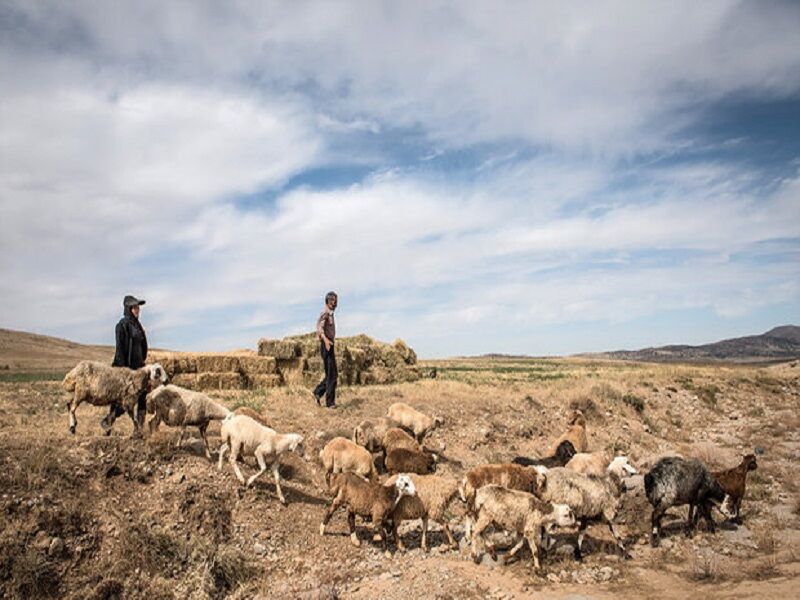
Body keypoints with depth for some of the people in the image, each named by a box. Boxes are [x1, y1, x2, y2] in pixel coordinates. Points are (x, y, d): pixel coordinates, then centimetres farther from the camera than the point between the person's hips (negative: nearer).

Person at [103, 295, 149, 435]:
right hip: (126, 366, -8)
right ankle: (107, 421, 15)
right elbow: (120, 348, -15)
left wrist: (142, 361, 17)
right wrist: (123, 369, -19)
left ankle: (138, 429, 8)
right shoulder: (123, 325, -11)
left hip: (138, 365, 8)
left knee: (142, 397, 3)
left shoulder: (137, 324, 14)